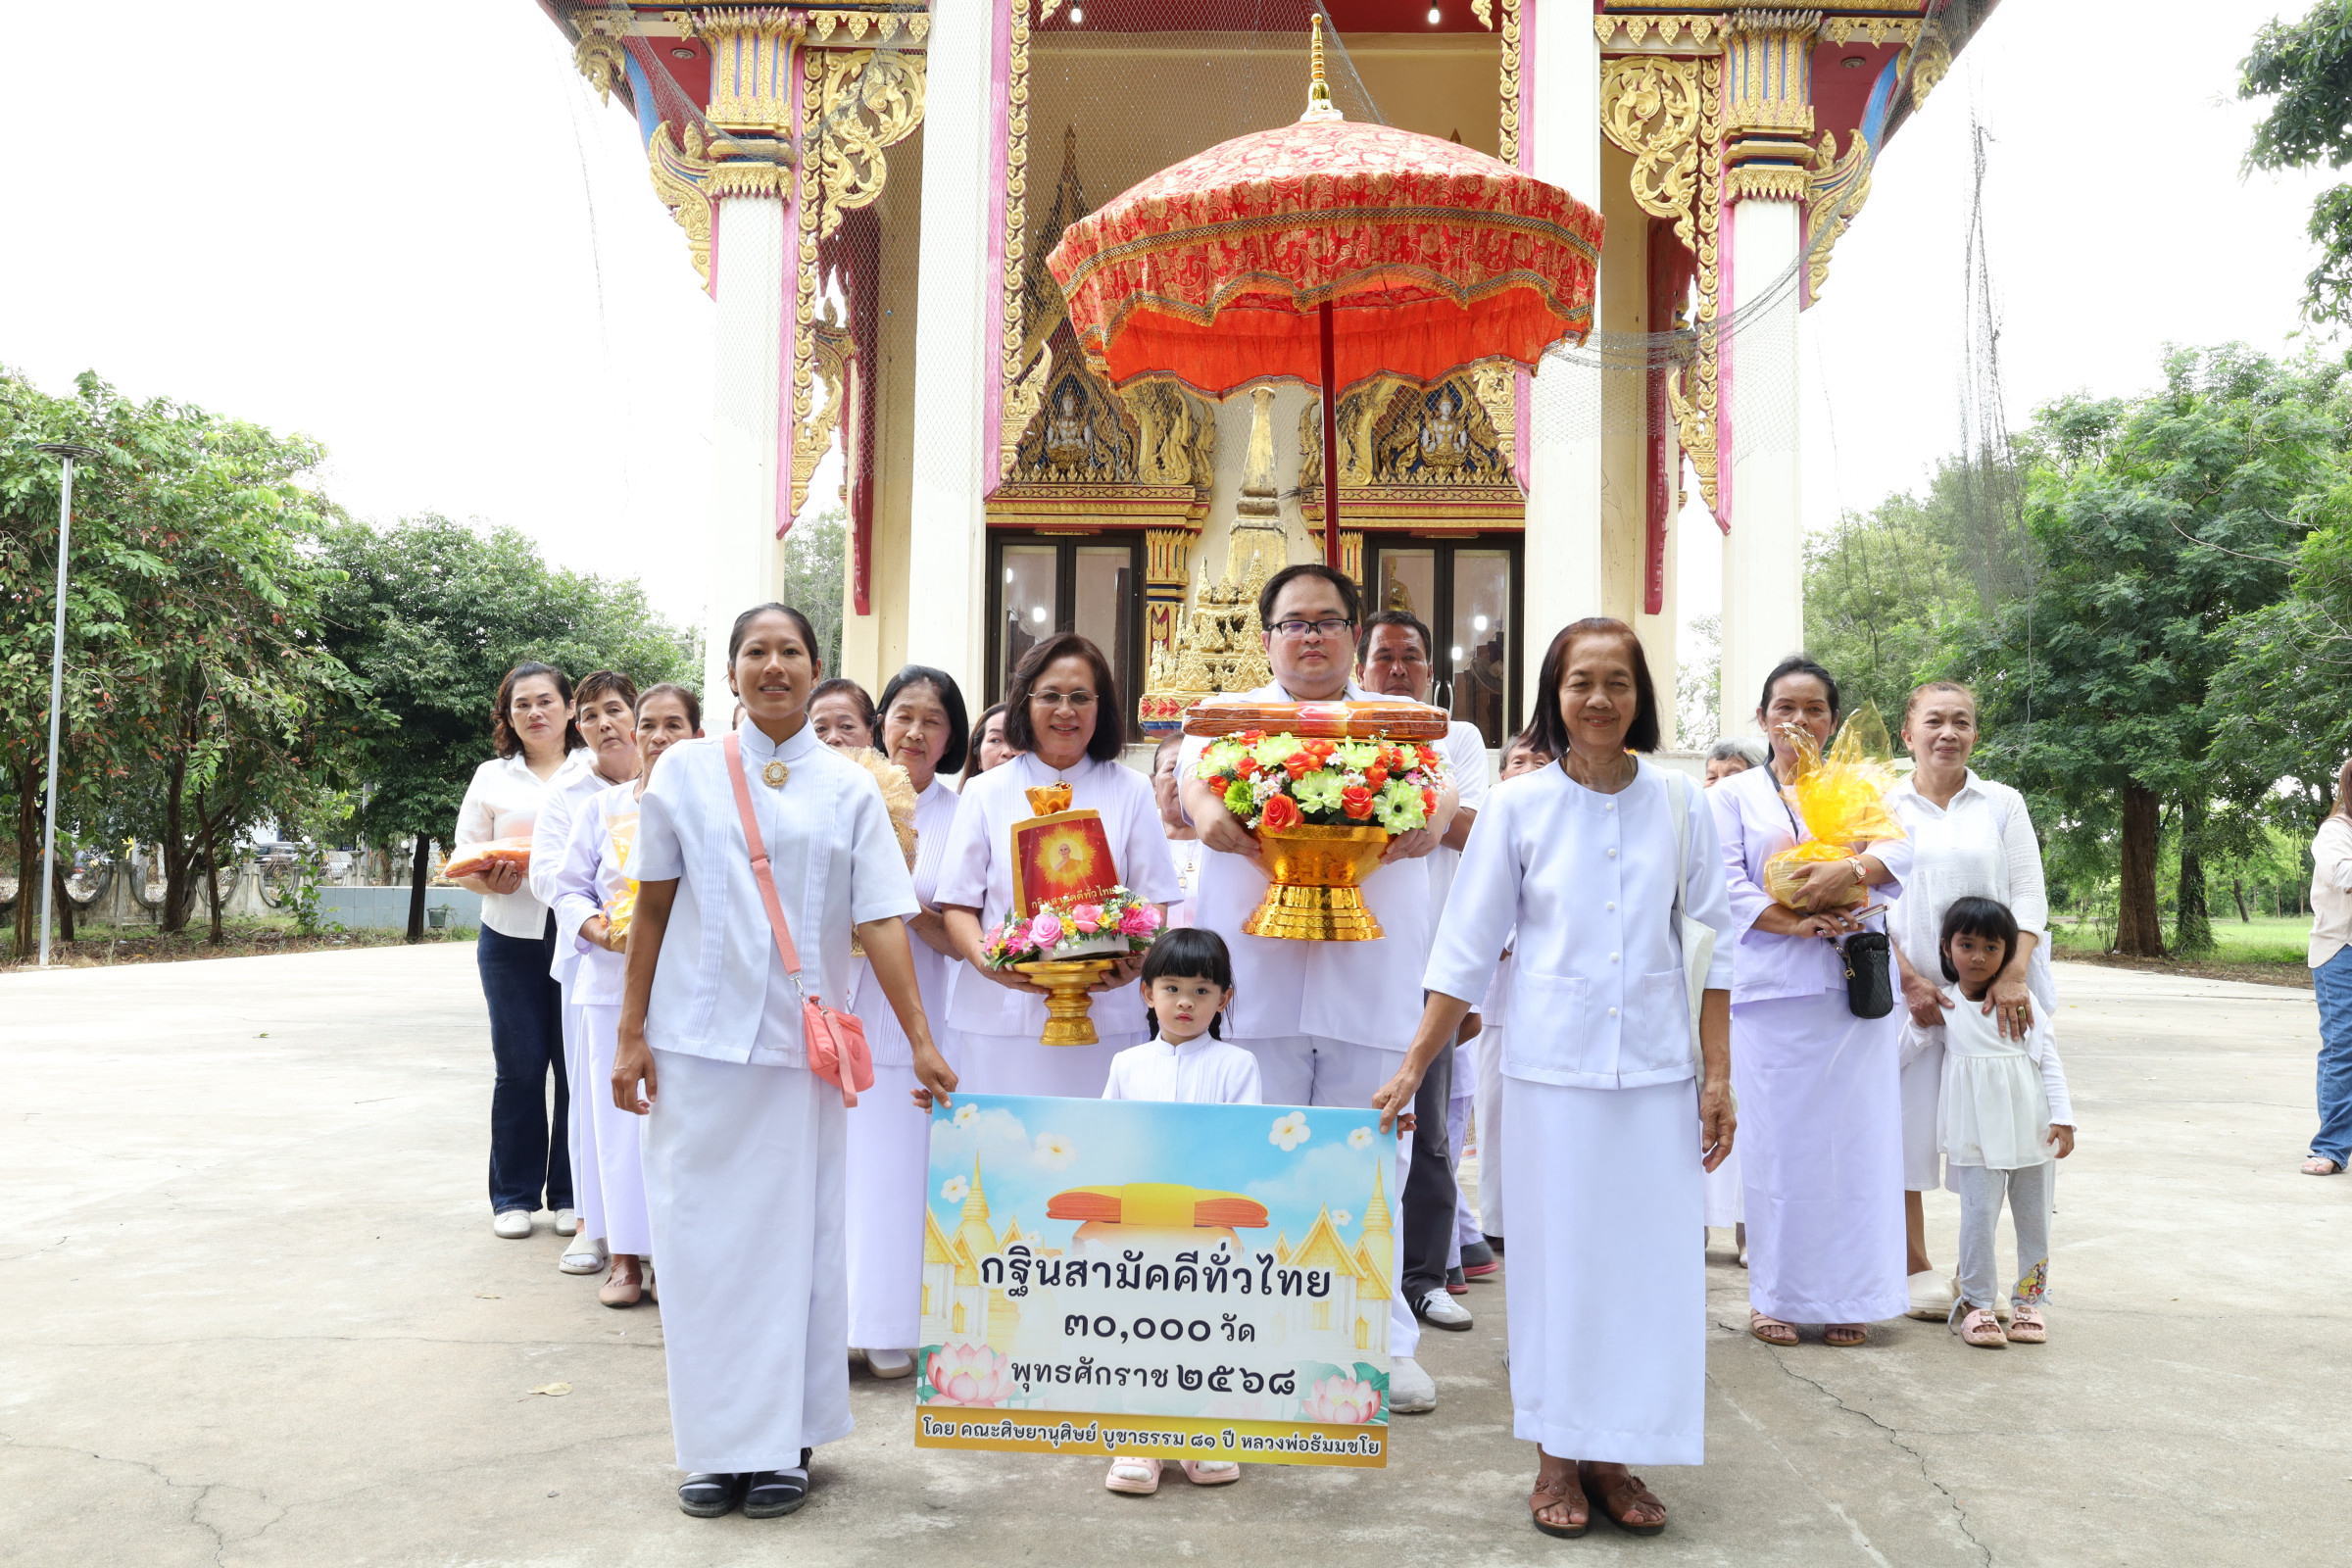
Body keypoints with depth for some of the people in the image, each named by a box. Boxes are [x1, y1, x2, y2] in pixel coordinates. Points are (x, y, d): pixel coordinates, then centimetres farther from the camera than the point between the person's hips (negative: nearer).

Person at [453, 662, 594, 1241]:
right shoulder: (492, 777, 13)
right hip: (512, 937, 1)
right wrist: (489, 881, -11)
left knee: (579, 1066, 1)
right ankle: (514, 1197, 15)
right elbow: (463, 858, 11)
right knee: (520, 1068, 2)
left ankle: (571, 1194, 13)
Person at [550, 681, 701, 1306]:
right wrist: (601, 929, -9)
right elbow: (569, 889, 10)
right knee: (619, 1114, 2)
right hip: (614, 983, 2)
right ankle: (626, 1254, 13)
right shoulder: (601, 808, 10)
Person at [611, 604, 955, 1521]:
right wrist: (631, 1036, 2)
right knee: (704, 1237, 3)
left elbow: (881, 920, -1)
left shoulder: (849, 788, 5)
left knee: (791, 1236, 4)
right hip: (697, 1040, 0)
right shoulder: (686, 771, 5)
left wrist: (920, 1039, -9)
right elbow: (653, 909, 6)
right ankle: (715, 1443, 15)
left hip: (802, 1047, 0)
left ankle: (784, 1441, 17)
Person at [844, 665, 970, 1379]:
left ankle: (890, 1326, 12)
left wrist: (911, 904, -17)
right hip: (838, 1005, 1)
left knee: (897, 1165, 0)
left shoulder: (958, 816, 1)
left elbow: (962, 940, -1)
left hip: (912, 1016, -1)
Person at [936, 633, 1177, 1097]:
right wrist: (985, 960, -14)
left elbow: (1154, 899, 6)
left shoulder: (1131, 790, 11)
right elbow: (958, 904, 7)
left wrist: (1136, 959, -14)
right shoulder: (987, 791, 11)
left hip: (1105, 1019, 0)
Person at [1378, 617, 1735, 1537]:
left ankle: (1614, 1455, 18)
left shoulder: (1678, 805, 4)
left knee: (1648, 1256, 4)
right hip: (1551, 1071, -1)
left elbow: (1714, 944, 7)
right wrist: (1412, 1069, -2)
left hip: (1656, 1072, 2)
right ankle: (1557, 1459, 18)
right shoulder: (1517, 806, 0)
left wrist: (1717, 1076, 2)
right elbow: (1465, 949, 2)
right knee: (1555, 1254, 4)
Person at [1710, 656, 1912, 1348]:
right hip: (1770, 990, -2)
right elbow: (1725, 884, -2)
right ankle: (1775, 1296, 9)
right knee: (1776, 1141, -2)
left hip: (1854, 986, 2)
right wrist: (1792, 924, -15)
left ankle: (1845, 1295, 12)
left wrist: (1850, 869, -21)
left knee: (1853, 1138, 1)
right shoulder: (1734, 795, 9)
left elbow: (1902, 848, -2)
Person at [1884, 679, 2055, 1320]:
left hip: (1992, 993, 1)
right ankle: (1915, 1266, 13)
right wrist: (1910, 980, -10)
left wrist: (2013, 975, -12)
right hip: (1907, 991, 0)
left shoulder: (2003, 804, 7)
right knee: (1907, 1127, 1)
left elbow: (2030, 894, 2)